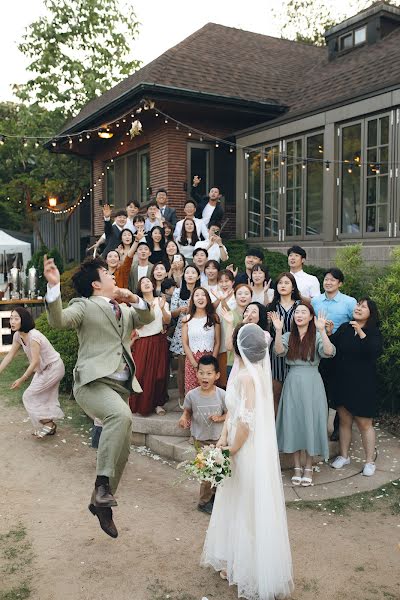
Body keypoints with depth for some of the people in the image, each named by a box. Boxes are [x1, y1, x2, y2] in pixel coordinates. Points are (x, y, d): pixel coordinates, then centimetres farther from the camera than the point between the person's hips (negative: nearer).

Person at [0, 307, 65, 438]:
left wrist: (21, 380, -22)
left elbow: (35, 362, -27)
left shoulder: (33, 336, -30)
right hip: (43, 369, 8)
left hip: (53, 368, -8)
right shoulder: (17, 336, -5)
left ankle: (47, 425, 5)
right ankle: (50, 426, 31)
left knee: (29, 396, -5)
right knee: (45, 398, 17)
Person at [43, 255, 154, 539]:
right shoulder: (85, 307, 0)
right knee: (121, 415, -37)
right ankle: (103, 482, -26)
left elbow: (148, 318, 15)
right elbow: (58, 320, -17)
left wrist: (135, 299, -2)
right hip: (93, 382, -8)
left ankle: (101, 503, 27)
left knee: (123, 449, 9)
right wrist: (53, 285, -30)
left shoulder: (124, 310, 22)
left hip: (121, 386, 8)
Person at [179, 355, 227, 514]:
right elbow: (187, 410, 5)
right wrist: (184, 417, -16)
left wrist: (220, 418, -20)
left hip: (218, 438, 1)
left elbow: (229, 413, -1)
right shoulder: (192, 395, -12)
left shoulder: (222, 395, -12)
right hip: (200, 438, -1)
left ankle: (215, 494, 37)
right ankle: (204, 502, 21)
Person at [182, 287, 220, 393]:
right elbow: (185, 343, 1)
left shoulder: (214, 318, 4)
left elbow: (217, 342, 3)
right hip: (192, 360, 0)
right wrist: (195, 364, -9)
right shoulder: (187, 319, 4)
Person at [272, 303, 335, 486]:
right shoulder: (288, 336, 6)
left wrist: (322, 330, -30)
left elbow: (329, 352, -20)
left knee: (310, 422, 3)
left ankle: (308, 467, 20)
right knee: (293, 422, 6)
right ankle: (297, 467, 20)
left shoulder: (317, 336, -2)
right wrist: (278, 330, -25)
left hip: (312, 383, -2)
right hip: (292, 383, 2)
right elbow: (279, 351, -13)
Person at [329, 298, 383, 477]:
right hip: (342, 382, 3)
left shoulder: (374, 332, -5)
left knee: (364, 423, 4)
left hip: (363, 384, -3)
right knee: (344, 421, 13)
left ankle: (370, 461, 18)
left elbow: (375, 352, -23)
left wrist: (361, 333, -29)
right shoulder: (344, 328, 3)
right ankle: (344, 455, 28)